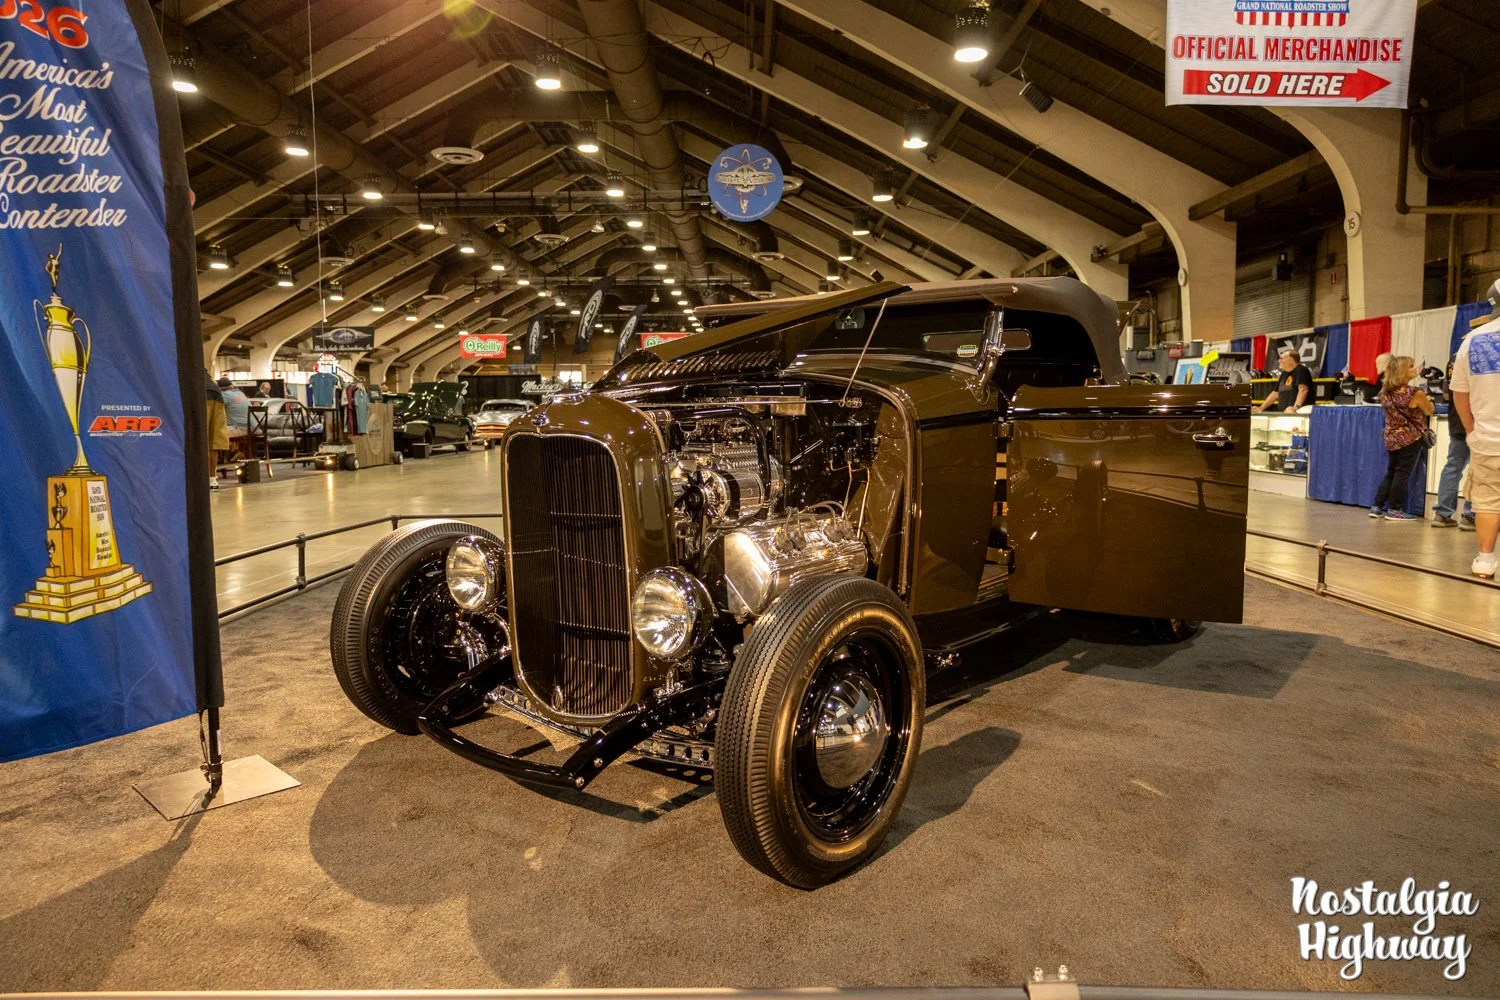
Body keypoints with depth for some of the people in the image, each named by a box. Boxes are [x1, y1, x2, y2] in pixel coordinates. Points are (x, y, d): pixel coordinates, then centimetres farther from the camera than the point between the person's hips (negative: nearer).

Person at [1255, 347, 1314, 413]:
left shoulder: (1301, 370, -5)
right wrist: (1261, 409, 18)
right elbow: (1275, 394, 24)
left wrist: (1296, 407, -31)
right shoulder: (1284, 374, 20)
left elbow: (1303, 389, -18)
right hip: (1283, 414, 7)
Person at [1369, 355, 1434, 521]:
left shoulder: (1385, 391, 1)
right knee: (1402, 474, 1)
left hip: (1391, 437, 6)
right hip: (1410, 438, -6)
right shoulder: (1415, 393, -17)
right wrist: (1426, 400, 18)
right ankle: (1394, 510, 3)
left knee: (1390, 473, 15)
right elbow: (1429, 411, -1)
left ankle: (1377, 507, 13)